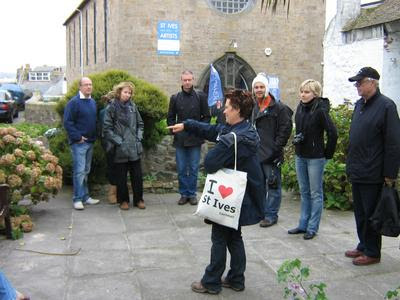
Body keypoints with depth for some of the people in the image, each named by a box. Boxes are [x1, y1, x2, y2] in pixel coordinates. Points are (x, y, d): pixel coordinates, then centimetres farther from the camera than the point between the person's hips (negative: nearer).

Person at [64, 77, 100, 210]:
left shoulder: (93, 102, 12)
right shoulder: (74, 102, -11)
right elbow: (67, 122, -14)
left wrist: (94, 135, 9)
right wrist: (77, 137, -17)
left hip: (90, 141, 7)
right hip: (78, 142, -7)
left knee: (86, 171, 14)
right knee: (79, 170, -7)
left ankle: (85, 196, 22)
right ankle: (78, 199, -1)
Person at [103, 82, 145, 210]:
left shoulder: (133, 106, 8)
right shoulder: (111, 108, -4)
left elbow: (140, 124, 16)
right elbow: (107, 128, -6)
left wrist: (139, 137, 4)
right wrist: (118, 141, -11)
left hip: (134, 147, 4)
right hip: (120, 149, -3)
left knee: (137, 175, 7)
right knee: (121, 176, 6)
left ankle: (138, 199, 19)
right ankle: (123, 200, 20)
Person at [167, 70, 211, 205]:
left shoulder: (201, 96, 0)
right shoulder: (175, 98, 6)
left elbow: (206, 117, 3)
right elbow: (170, 118, 11)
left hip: (195, 138, -1)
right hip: (180, 139, 2)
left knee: (193, 168, 5)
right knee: (181, 169, 7)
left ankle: (192, 194, 16)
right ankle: (183, 194, 18)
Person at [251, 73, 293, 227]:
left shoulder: (278, 107, -9)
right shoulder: (255, 108, 15)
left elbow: (286, 128, -12)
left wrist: (276, 148, -15)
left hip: (271, 155, -8)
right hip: (257, 153, 8)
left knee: (273, 185, 0)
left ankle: (271, 215, 8)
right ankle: (261, 211, 28)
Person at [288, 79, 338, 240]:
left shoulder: (320, 110, -16)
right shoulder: (300, 108, 4)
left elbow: (333, 133, -17)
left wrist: (328, 154, -10)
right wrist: (296, 138, 8)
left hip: (315, 158, -7)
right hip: (300, 156, 7)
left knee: (315, 193, 5)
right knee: (304, 192, 15)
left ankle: (312, 228, 13)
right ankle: (303, 225, 25)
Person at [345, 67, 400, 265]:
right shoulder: (359, 105, 12)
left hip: (373, 173, -8)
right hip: (357, 172, 8)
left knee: (371, 214, 3)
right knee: (360, 212, 16)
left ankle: (372, 253, 16)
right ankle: (363, 245, 30)